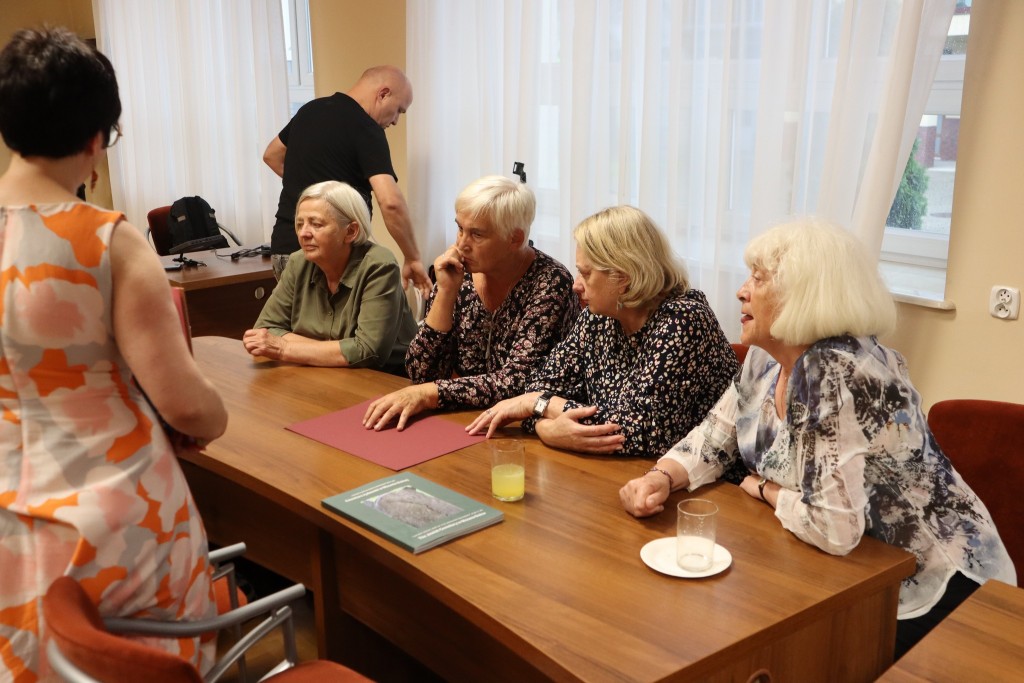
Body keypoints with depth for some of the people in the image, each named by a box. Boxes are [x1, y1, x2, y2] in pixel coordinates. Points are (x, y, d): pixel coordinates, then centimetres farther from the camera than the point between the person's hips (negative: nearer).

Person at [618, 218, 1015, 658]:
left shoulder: (840, 375, -30)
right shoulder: (766, 361, -2)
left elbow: (831, 527, -35)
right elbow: (710, 441, 6)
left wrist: (765, 490, -15)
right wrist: (660, 478, -15)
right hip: (851, 570, 7)